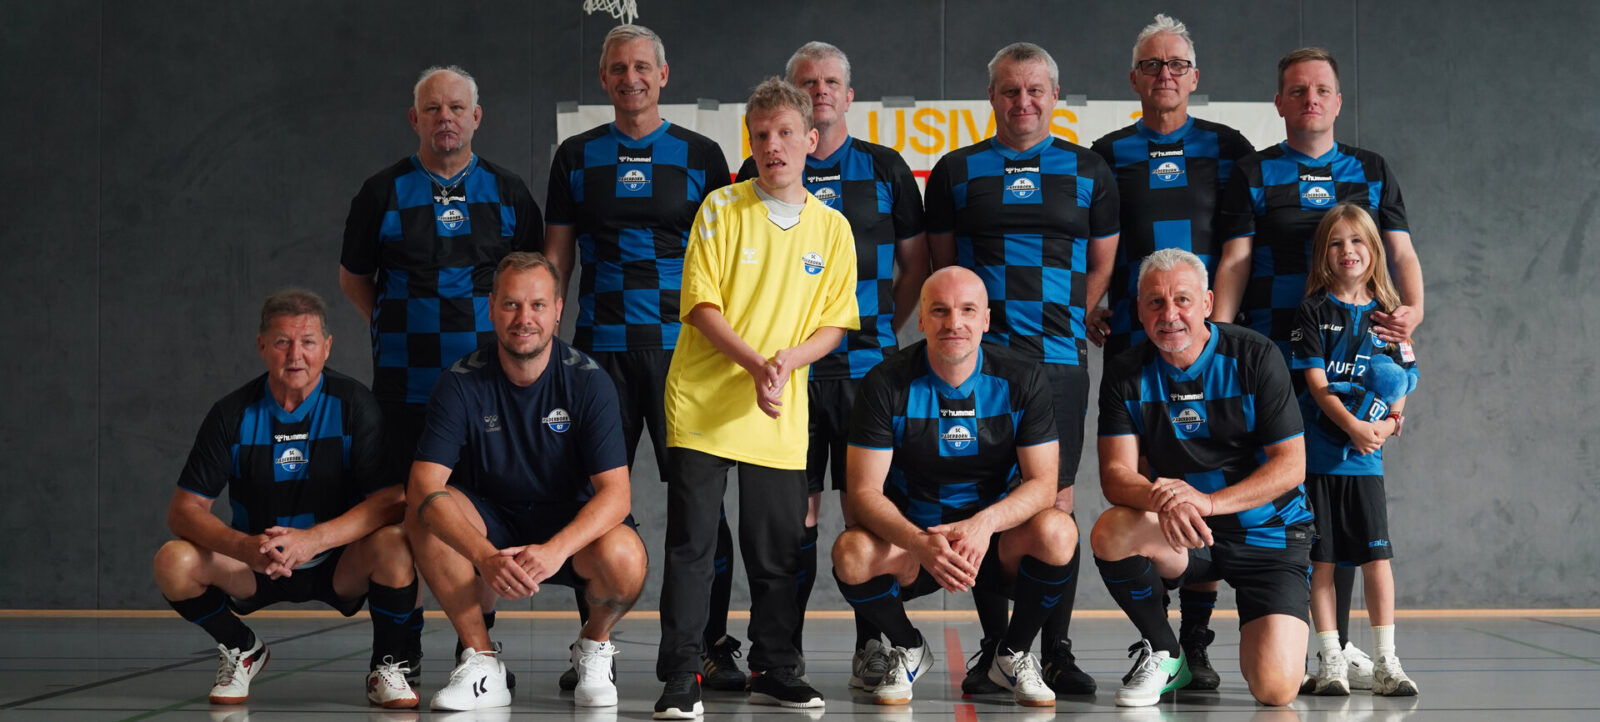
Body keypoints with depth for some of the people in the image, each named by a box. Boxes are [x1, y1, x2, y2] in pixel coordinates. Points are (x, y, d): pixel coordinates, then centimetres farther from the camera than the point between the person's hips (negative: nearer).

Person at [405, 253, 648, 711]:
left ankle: (594, 645, 2)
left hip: (572, 524, -1)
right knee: (424, 516, -28)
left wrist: (555, 550, -39)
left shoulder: (588, 381, -14)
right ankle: (481, 661, -13)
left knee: (623, 558, -34)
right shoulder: (462, 383, -13)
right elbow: (424, 487, -23)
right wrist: (484, 556, -40)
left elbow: (615, 493, -20)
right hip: (492, 525, 2)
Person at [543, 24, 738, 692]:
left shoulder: (700, 155, 8)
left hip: (684, 345, -1)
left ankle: (713, 646, 3)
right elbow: (556, 256, 13)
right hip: (600, 347, 1)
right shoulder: (578, 156, 11)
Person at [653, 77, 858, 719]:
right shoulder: (722, 208, 0)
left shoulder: (832, 227, 7)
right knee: (690, 545, -3)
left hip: (781, 418, 2)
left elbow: (835, 323, 8)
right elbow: (700, 303, -6)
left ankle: (775, 670, 22)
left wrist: (789, 360, -11)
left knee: (777, 551, 8)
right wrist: (753, 362, -18)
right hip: (703, 403, -2)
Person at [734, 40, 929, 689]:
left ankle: (872, 648, 6)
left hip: (866, 365, 0)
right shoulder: (760, 173, 8)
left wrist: (882, 326, 8)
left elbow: (916, 261, 16)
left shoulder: (885, 169, 10)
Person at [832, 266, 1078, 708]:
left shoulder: (1022, 380, -7)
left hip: (998, 542, 1)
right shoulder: (887, 385, -11)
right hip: (910, 539, 0)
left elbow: (1043, 484, -10)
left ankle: (1013, 655, -2)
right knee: (851, 554, -32)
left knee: (1057, 531, -31)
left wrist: (986, 522, -31)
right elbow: (865, 492, -14)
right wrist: (922, 544, -34)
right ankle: (909, 650, 2)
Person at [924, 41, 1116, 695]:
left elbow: (1102, 263, 15)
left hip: (1059, 360, 0)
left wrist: (1065, 323, 7)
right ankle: (994, 649, 10)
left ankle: (1056, 653, 6)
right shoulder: (956, 172, 10)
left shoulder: (1089, 172, 11)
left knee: (1056, 504, -2)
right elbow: (941, 264, 14)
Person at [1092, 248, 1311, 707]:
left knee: (1275, 690, -20)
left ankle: (1265, 637, 20)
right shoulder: (1127, 375, -2)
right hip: (1177, 534, 2)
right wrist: (1161, 499, -33)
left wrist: (1207, 502, -27)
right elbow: (1116, 474, -9)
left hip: (1268, 532, -2)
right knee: (1111, 534, -32)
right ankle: (1164, 654, -5)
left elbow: (1290, 465, -13)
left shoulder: (1255, 357, -10)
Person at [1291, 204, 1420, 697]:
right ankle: (1331, 663, 7)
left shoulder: (1386, 316, 8)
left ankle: (1385, 662, 4)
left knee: (1376, 557, -1)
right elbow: (1316, 382, -7)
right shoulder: (1314, 311, 1)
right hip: (1317, 451, -2)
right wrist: (1353, 426, -20)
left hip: (1366, 458, 2)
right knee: (1321, 560, 1)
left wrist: (1387, 424, -13)